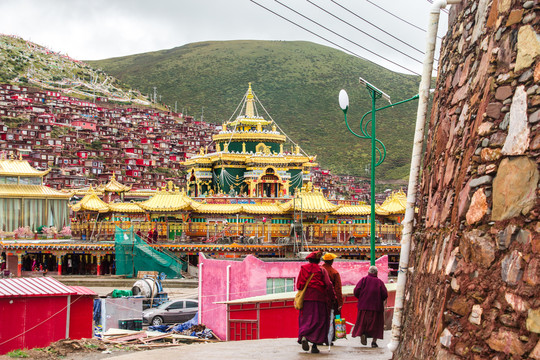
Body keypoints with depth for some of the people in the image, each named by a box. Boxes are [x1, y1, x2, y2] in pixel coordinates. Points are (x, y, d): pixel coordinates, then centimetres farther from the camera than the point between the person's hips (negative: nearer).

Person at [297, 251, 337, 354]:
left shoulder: (303, 268, 4)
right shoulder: (321, 270, 1)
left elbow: (298, 285, 2)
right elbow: (328, 285, -6)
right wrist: (332, 298, 2)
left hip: (306, 298, 1)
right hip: (319, 299, -1)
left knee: (306, 319, 6)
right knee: (318, 320, 5)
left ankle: (303, 337, -23)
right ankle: (314, 345, 0)